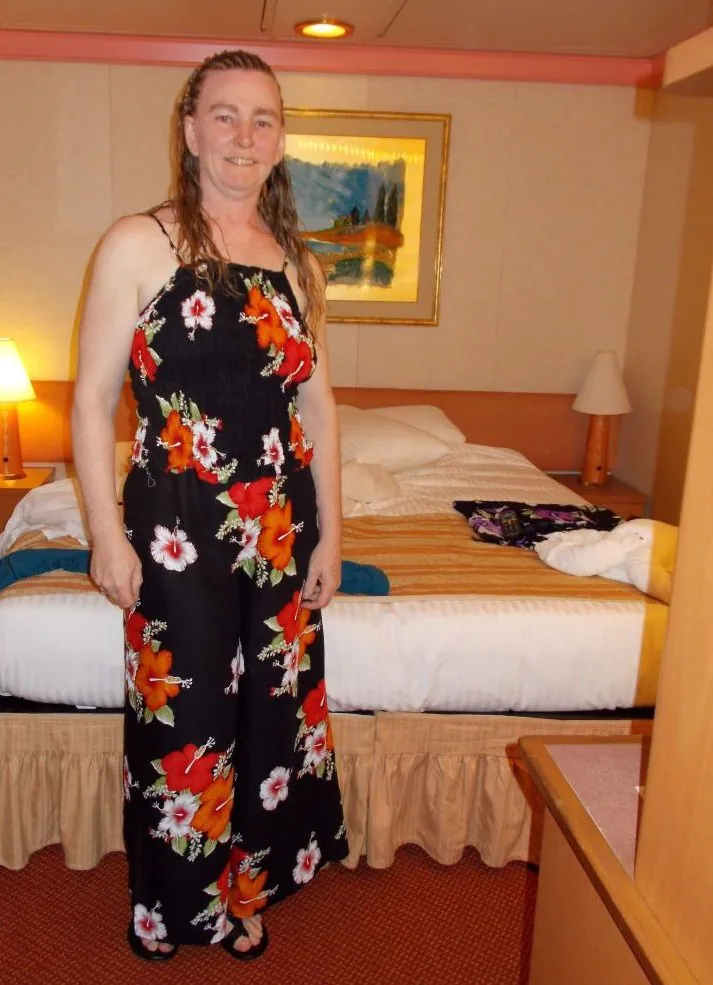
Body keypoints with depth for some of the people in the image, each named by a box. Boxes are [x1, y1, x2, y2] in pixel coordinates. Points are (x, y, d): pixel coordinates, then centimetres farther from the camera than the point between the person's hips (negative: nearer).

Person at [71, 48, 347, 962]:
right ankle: (175, 901, 37)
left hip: (281, 527, 5)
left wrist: (330, 532, 6)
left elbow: (318, 404, 9)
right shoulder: (138, 244, -6)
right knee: (182, 712, 10)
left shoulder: (296, 263, 7)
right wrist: (108, 536, -10)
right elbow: (92, 400, -7)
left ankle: (247, 886, 40)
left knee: (272, 703, 15)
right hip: (177, 528, -4)